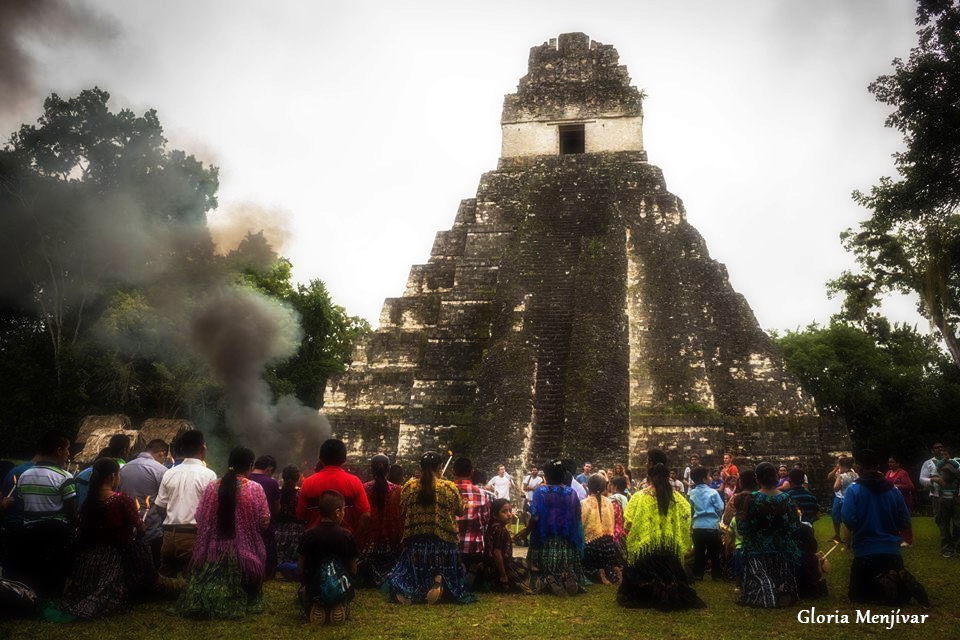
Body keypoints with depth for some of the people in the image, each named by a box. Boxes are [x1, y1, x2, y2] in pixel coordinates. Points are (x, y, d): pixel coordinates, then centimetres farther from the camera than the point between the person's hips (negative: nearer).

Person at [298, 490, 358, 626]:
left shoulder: (308, 535, -9)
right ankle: (340, 606, 1)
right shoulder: (347, 535, -10)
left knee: (303, 591, 34)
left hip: (315, 589, 1)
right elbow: (353, 568, -3)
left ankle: (315, 608, 2)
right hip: (342, 590, 0)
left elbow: (301, 566, -1)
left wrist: (305, 582, 18)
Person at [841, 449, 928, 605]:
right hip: (892, 550, 4)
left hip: (865, 551, -4)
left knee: (857, 594, 11)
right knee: (901, 593, 22)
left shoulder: (854, 489, -9)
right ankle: (901, 581, -15)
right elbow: (905, 522, 5)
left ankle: (882, 583, -21)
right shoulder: (893, 490, 3)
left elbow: (848, 520, -18)